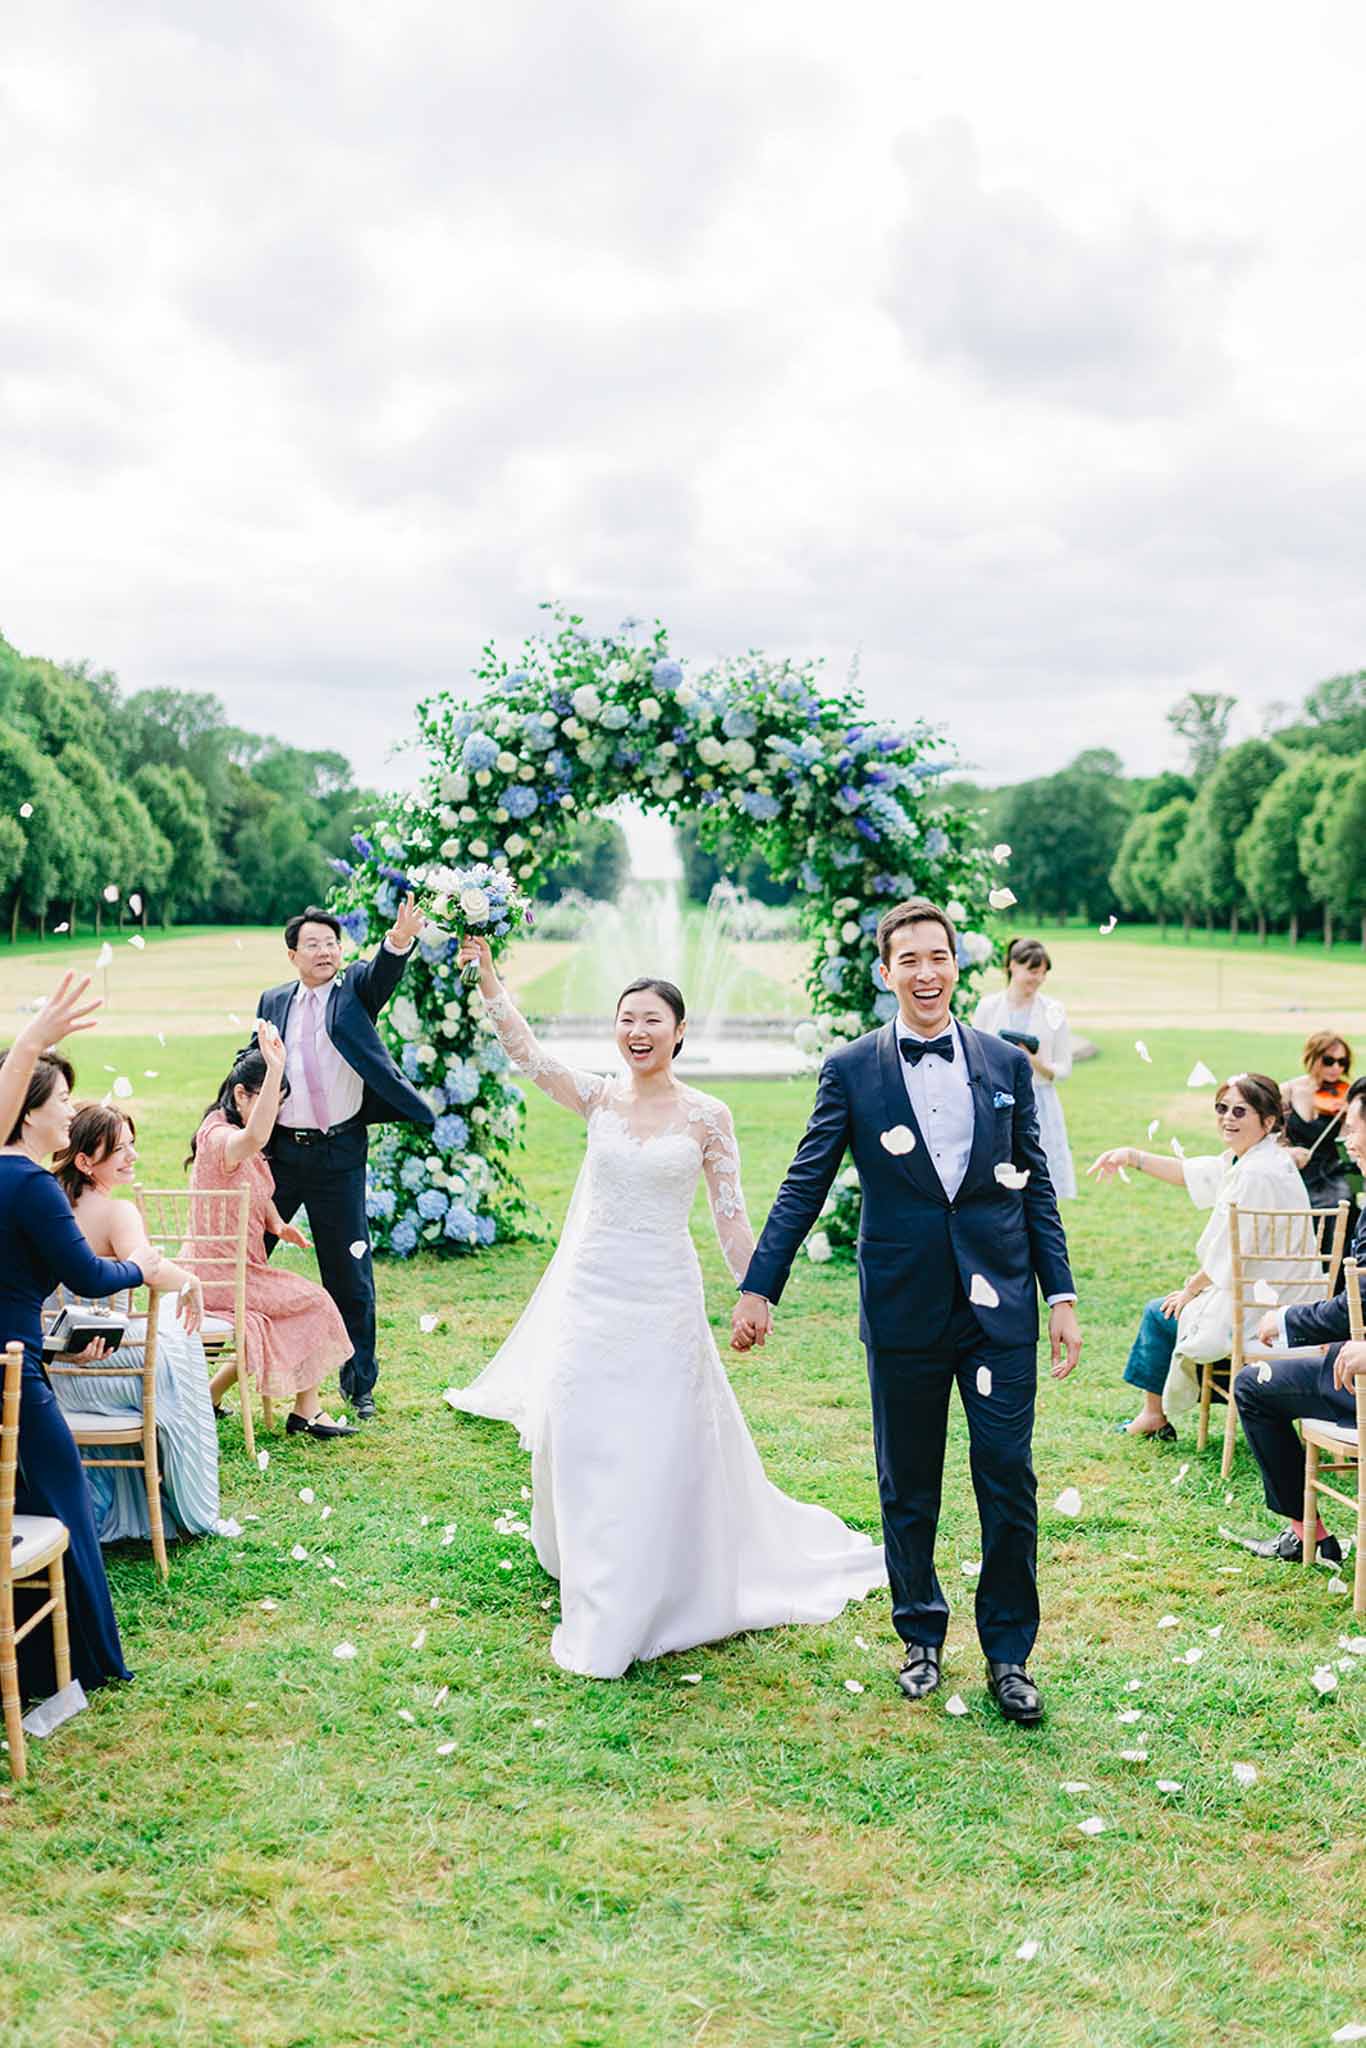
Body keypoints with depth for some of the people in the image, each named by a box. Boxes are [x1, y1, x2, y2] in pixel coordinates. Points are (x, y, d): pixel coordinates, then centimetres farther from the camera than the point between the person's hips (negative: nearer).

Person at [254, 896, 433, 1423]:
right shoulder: (273, 1003, 9)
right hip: (281, 1151, 2)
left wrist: (399, 939, -41)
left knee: (350, 1275, 5)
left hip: (340, 1155, -2)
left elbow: (383, 971, -20)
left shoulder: (355, 989, 2)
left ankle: (360, 1385, 18)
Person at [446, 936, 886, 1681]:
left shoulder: (707, 1115, -3)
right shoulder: (598, 1097, 1)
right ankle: (596, 1607, 28)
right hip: (591, 1293, 2)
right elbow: (525, 1052, -11)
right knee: (584, 1446, 8)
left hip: (664, 1300, -2)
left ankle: (646, 1606, 19)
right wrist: (486, 975, -19)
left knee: (660, 1451, 3)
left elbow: (730, 1216, 0)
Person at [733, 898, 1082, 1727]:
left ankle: (1009, 1653, 17)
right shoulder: (852, 1070, -1)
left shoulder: (1006, 1064, 5)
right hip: (904, 1309, -1)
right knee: (908, 1490, 10)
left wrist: (1062, 1294, 3)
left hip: (1000, 1307, 1)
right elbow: (804, 1186, 0)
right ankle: (922, 1636, 30)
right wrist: (759, 1287, -5)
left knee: (1009, 1480, 0)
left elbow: (1036, 1189, 8)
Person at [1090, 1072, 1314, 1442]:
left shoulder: (1258, 1174, -25)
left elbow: (1229, 1252, -21)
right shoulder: (1244, 1159, 6)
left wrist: (1190, 1289, -6)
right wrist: (1133, 1157, 6)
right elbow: (1189, 1173, 15)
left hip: (1258, 1308, -10)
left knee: (1160, 1313, 8)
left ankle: (1153, 1414, 24)